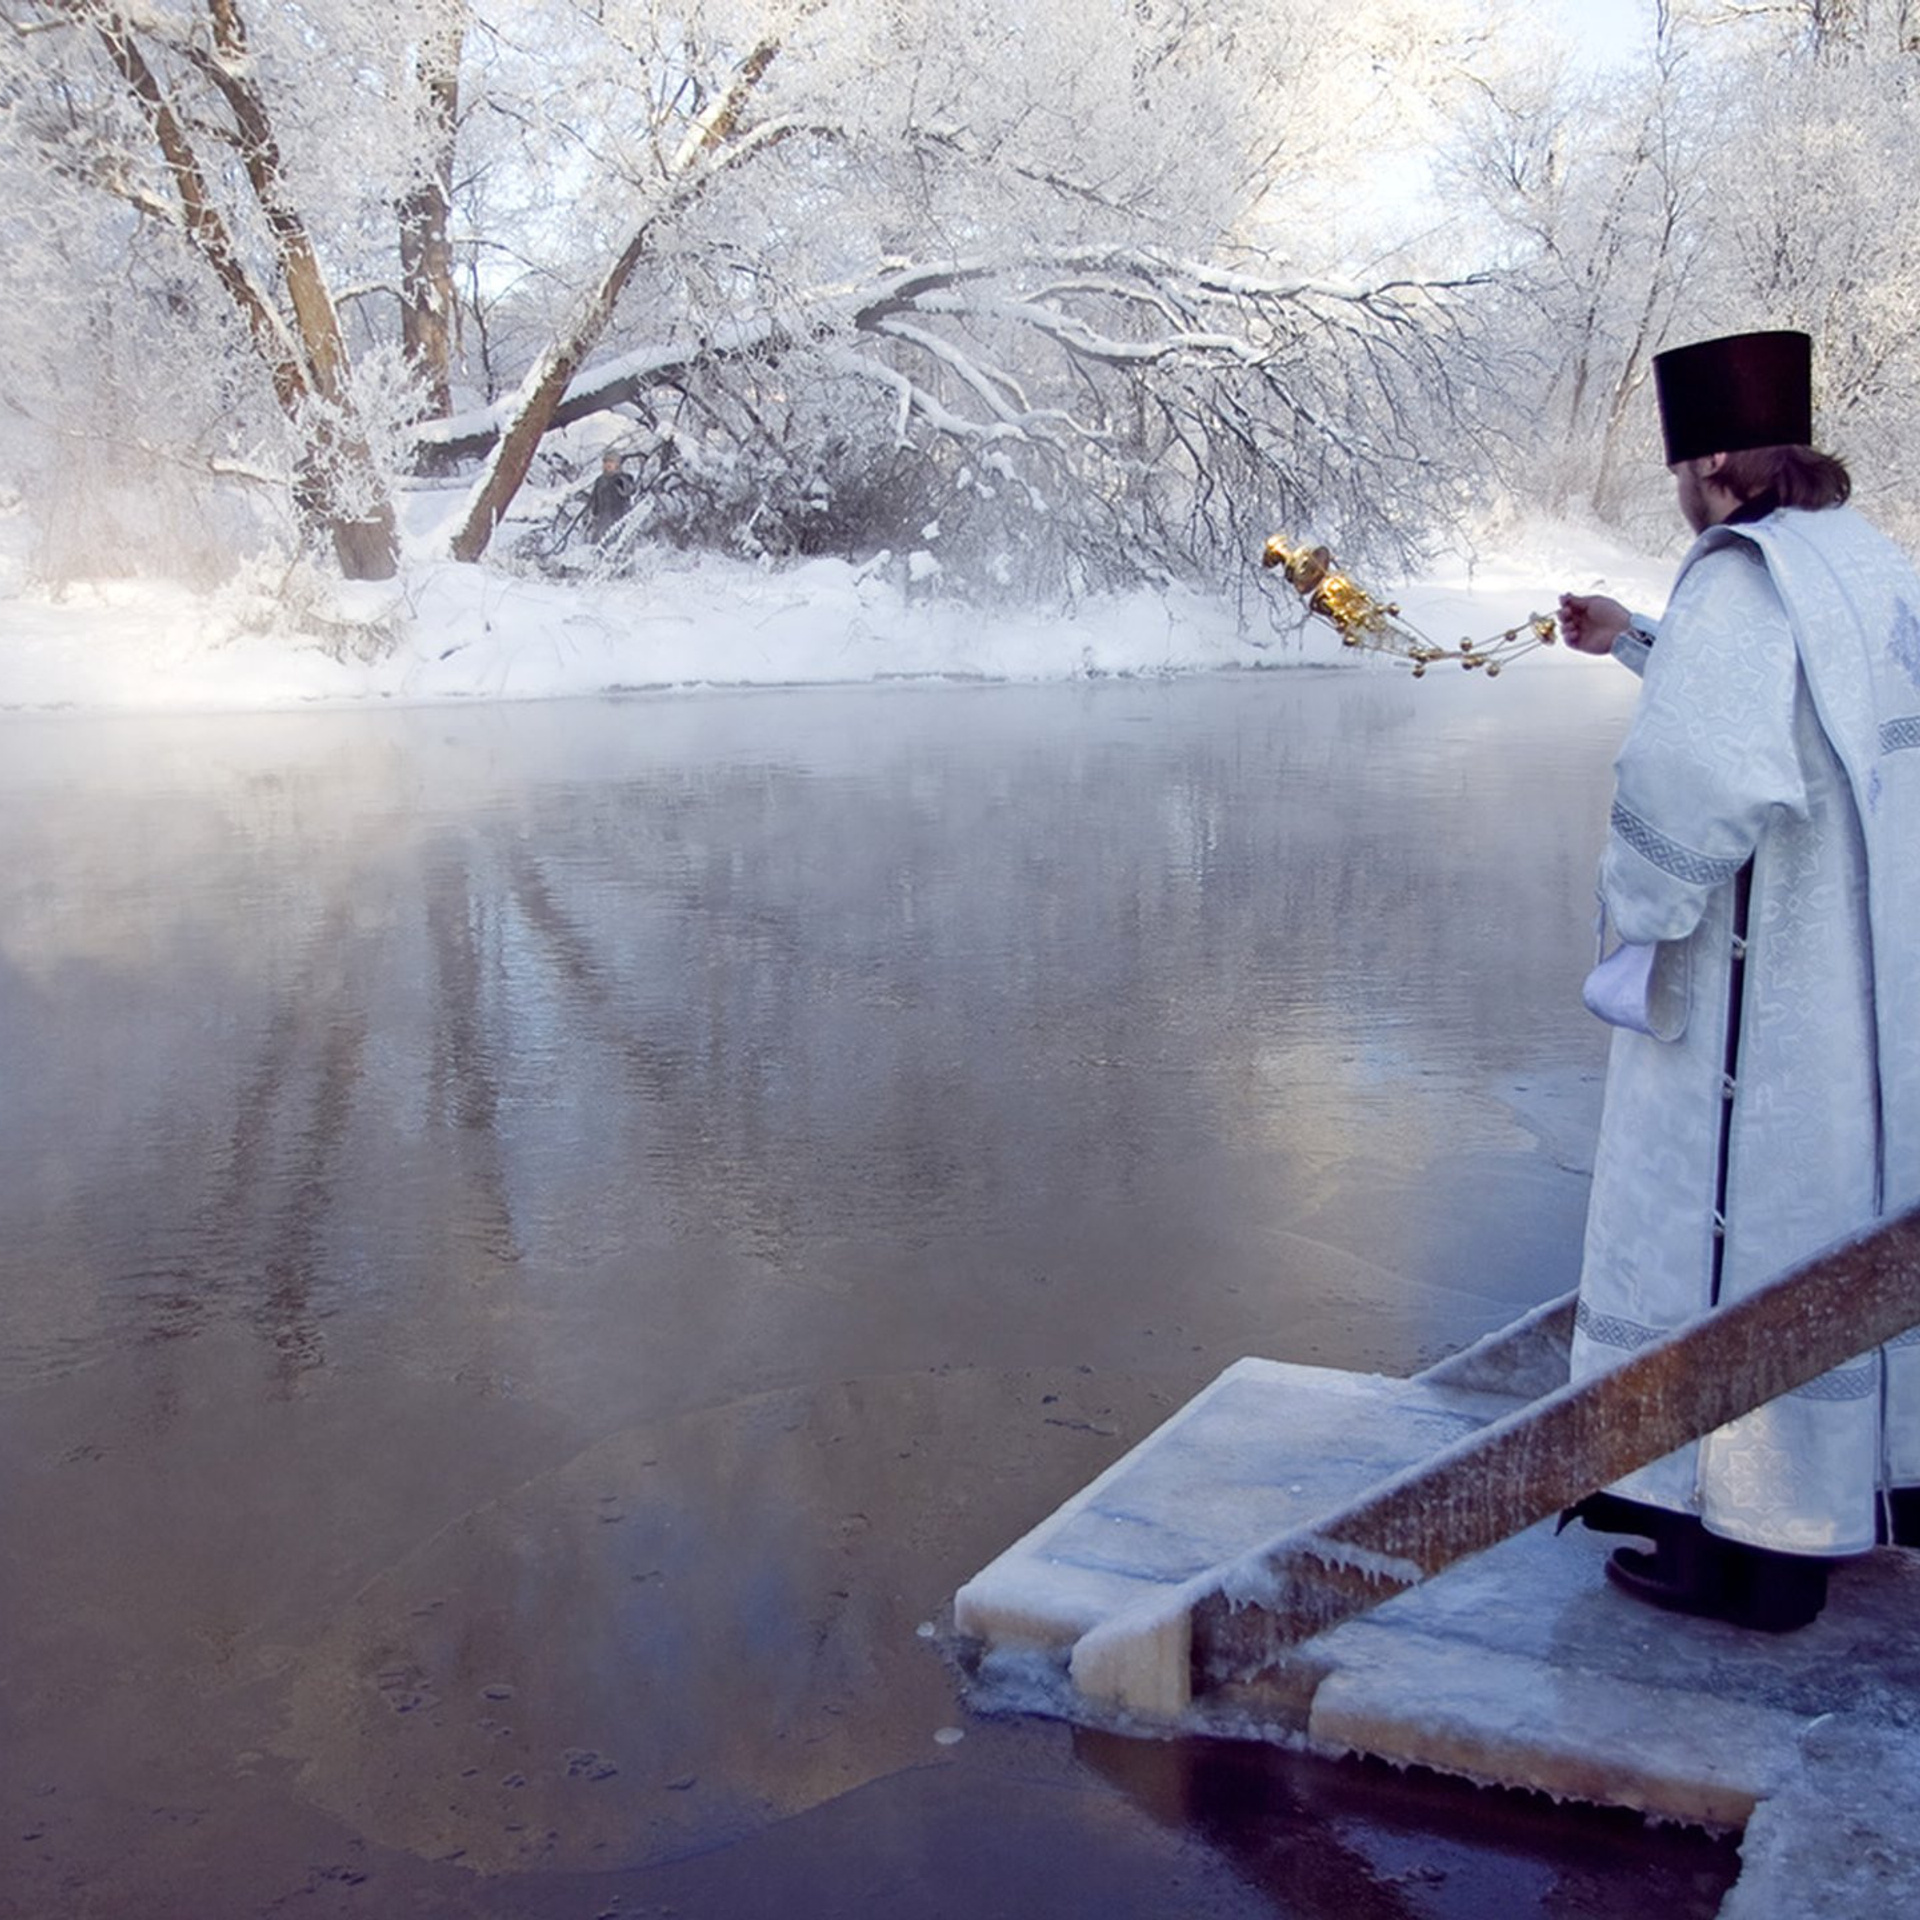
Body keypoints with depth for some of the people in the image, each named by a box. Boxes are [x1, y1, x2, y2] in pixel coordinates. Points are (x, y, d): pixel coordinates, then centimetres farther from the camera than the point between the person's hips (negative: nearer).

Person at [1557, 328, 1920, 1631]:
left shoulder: (1743, 579, -18)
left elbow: (1704, 770, -34)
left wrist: (1638, 908, -18)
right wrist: (1638, 644, 33)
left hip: (1760, 993, -9)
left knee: (1737, 1226, 2)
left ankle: (1746, 1544, 11)